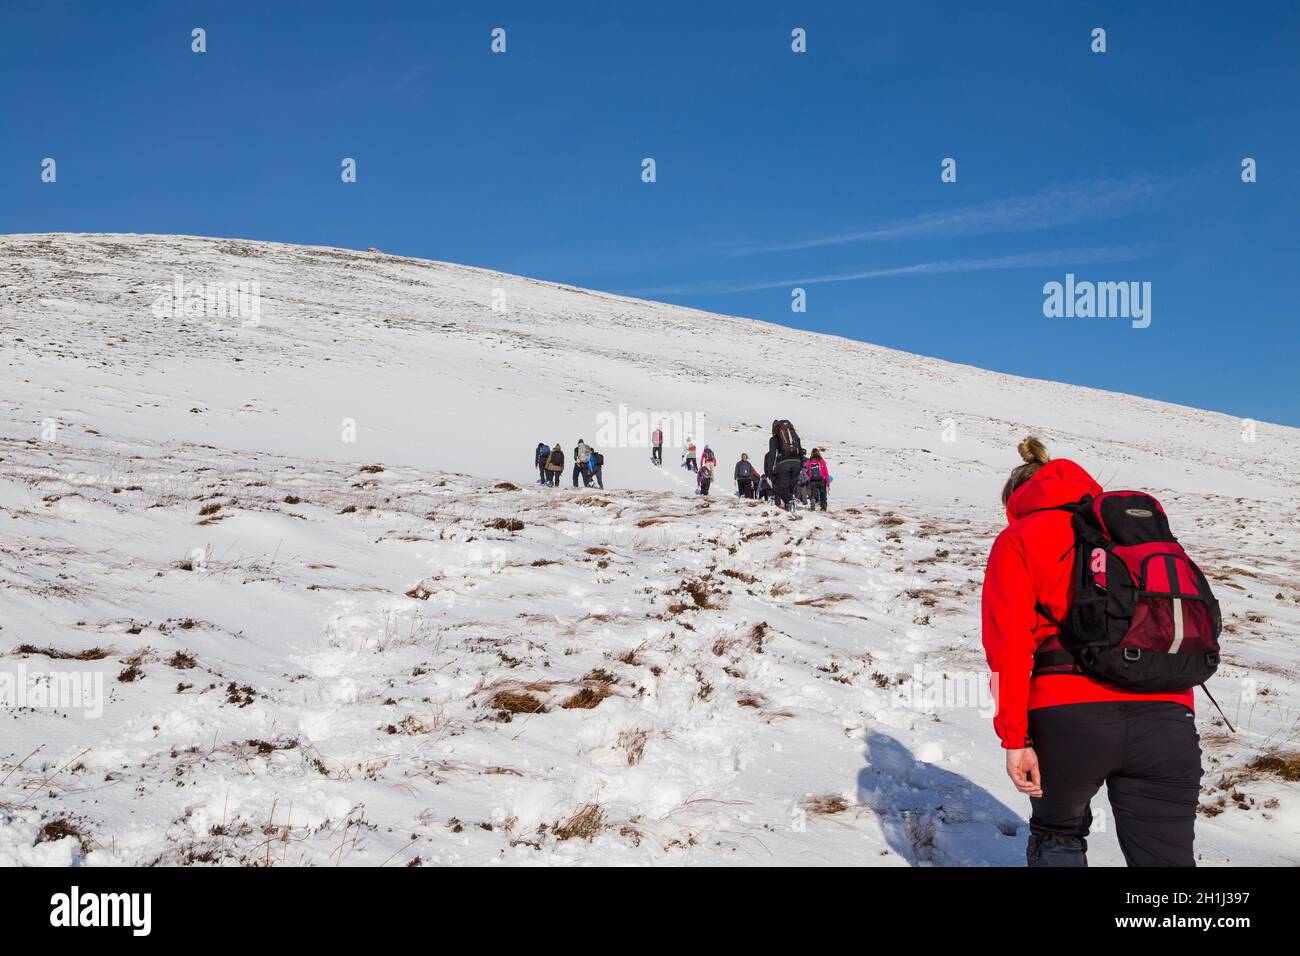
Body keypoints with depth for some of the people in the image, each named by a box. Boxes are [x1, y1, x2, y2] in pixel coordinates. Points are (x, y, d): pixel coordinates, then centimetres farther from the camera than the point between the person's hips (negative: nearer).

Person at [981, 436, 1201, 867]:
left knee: (1057, 837, 22)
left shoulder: (1018, 539, 10)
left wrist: (1014, 738, -5)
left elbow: (1009, 642, -3)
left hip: (1070, 716, -3)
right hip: (1166, 715, 3)